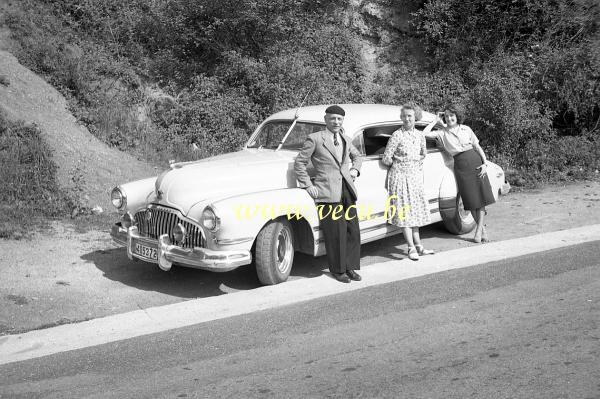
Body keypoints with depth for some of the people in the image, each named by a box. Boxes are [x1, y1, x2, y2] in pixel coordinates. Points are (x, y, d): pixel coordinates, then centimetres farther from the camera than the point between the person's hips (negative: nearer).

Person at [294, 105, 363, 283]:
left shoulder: (345, 140, 15)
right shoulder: (314, 139, -3)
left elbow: (357, 156, 35)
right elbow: (299, 163, 0)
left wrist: (355, 169, 15)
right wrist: (308, 185, -6)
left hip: (347, 191, 6)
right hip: (328, 193, -6)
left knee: (353, 231, 4)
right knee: (336, 233, -5)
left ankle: (350, 267, 17)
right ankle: (338, 270, 10)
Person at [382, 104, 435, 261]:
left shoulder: (420, 136, 3)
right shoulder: (397, 135, -13)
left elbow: (423, 154, 21)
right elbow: (386, 158, -12)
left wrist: (417, 164, 8)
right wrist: (398, 164, 1)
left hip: (415, 176, 6)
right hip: (400, 176, -5)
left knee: (415, 210, 9)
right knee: (404, 212, -4)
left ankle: (418, 245, 15)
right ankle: (411, 248, -4)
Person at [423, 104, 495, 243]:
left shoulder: (466, 129, 9)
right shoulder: (442, 133, 5)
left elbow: (478, 147, 11)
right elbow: (424, 134, -9)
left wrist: (485, 163, -1)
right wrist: (436, 121, 0)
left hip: (475, 161, 1)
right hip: (460, 165, -1)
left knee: (481, 195, -5)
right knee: (470, 199, 0)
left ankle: (479, 229, 1)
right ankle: (483, 229, 13)